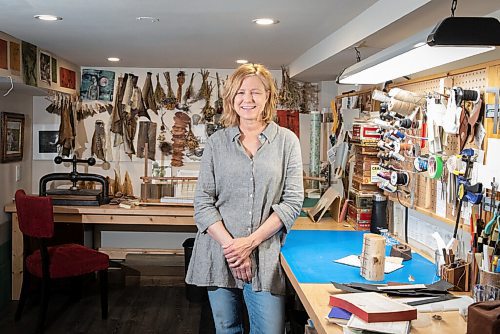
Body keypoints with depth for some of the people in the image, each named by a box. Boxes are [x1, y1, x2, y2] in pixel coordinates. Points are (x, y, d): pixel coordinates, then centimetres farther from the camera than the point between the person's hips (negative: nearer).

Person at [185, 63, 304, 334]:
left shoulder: (287, 141, 2)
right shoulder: (217, 142, 5)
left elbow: (292, 202, -3)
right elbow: (203, 203, 1)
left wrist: (250, 242, -11)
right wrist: (229, 245, -12)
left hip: (265, 257, -1)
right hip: (219, 255, 2)